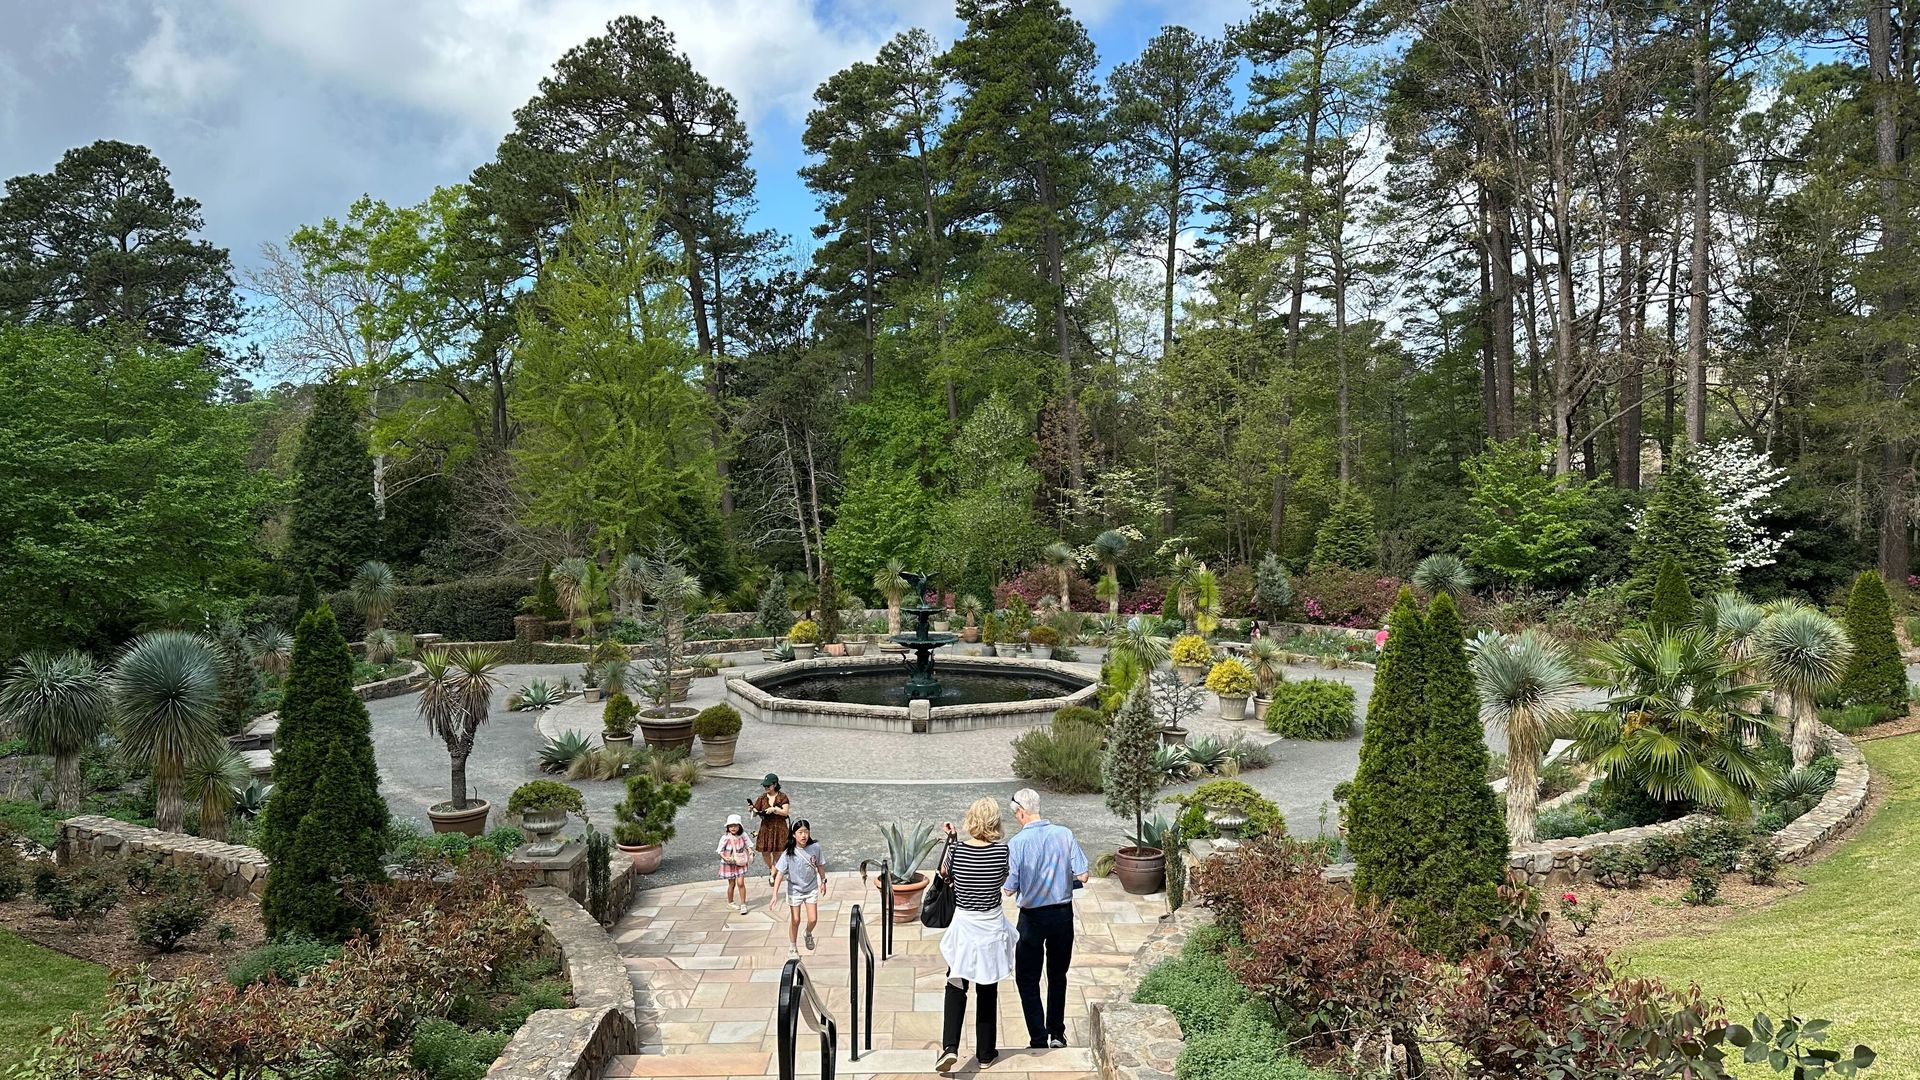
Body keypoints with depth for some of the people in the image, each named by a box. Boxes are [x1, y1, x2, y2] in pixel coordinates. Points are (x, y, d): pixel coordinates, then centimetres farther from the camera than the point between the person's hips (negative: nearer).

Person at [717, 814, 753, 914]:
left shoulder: (743, 835, -8)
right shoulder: (725, 837, -16)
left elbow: (748, 844, 6)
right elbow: (719, 850, -9)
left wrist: (750, 852, -12)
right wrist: (725, 858, -25)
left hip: (740, 863, 1)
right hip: (729, 864, -1)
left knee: (740, 883, -7)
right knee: (732, 884, 10)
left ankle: (743, 904, 3)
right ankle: (730, 902, 33)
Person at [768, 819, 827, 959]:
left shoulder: (815, 847, -16)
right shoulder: (789, 853, -22)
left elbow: (820, 865, 1)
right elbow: (780, 873, -22)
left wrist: (823, 881, 12)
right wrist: (775, 895, -27)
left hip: (811, 888, 2)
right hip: (794, 889, -2)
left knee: (813, 919, 2)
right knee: (795, 920, 8)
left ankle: (808, 934, 38)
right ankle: (792, 948, 29)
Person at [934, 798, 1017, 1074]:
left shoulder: (957, 849, -12)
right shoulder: (1001, 850, -12)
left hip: (964, 925, 0)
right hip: (992, 927, 0)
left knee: (956, 987, 13)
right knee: (987, 991, 14)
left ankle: (950, 1047, -3)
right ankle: (985, 1054, 23)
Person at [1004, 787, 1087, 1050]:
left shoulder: (1017, 843, -16)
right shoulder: (1065, 834, -8)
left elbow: (1009, 889, -12)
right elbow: (1083, 876, -7)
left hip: (1033, 917, -3)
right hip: (1063, 913, 4)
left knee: (1027, 980, 11)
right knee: (1058, 976, 21)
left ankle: (1039, 1041, 10)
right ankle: (1057, 1034, 27)